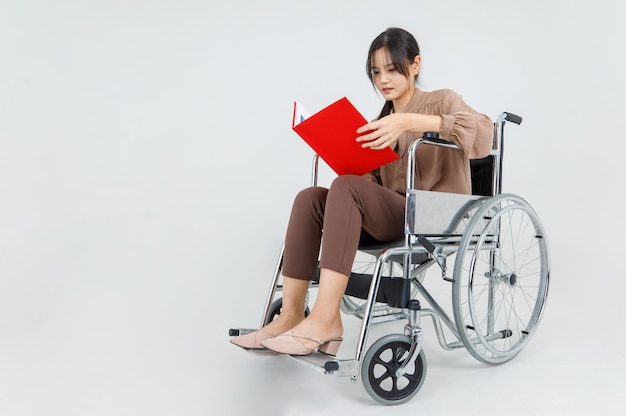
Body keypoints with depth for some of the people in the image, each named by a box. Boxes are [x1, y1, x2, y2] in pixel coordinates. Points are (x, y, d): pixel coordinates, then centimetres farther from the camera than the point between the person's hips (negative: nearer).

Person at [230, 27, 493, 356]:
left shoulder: (441, 101, 4)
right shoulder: (384, 122, 20)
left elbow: (482, 131, -20)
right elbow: (373, 182, 12)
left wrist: (407, 122, -29)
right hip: (390, 216, 6)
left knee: (346, 189, -30)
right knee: (310, 198, -18)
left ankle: (326, 317, -33)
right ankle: (290, 316, -21)